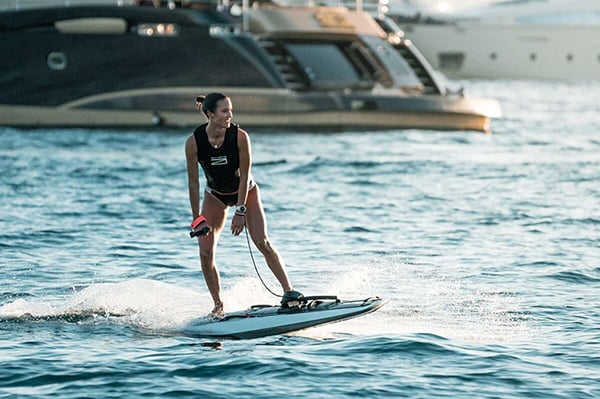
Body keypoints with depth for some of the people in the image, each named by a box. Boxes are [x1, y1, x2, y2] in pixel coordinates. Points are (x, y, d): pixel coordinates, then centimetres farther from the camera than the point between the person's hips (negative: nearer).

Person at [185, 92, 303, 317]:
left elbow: (244, 176, -19)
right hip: (215, 195, 1)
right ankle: (218, 305, 4)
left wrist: (240, 211, -21)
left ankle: (288, 291, -10)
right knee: (206, 252, -8)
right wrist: (197, 218, -16)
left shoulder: (240, 136, -26)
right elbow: (193, 182, -16)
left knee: (262, 242, -15)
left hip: (245, 191, -1)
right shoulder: (194, 142, -24)